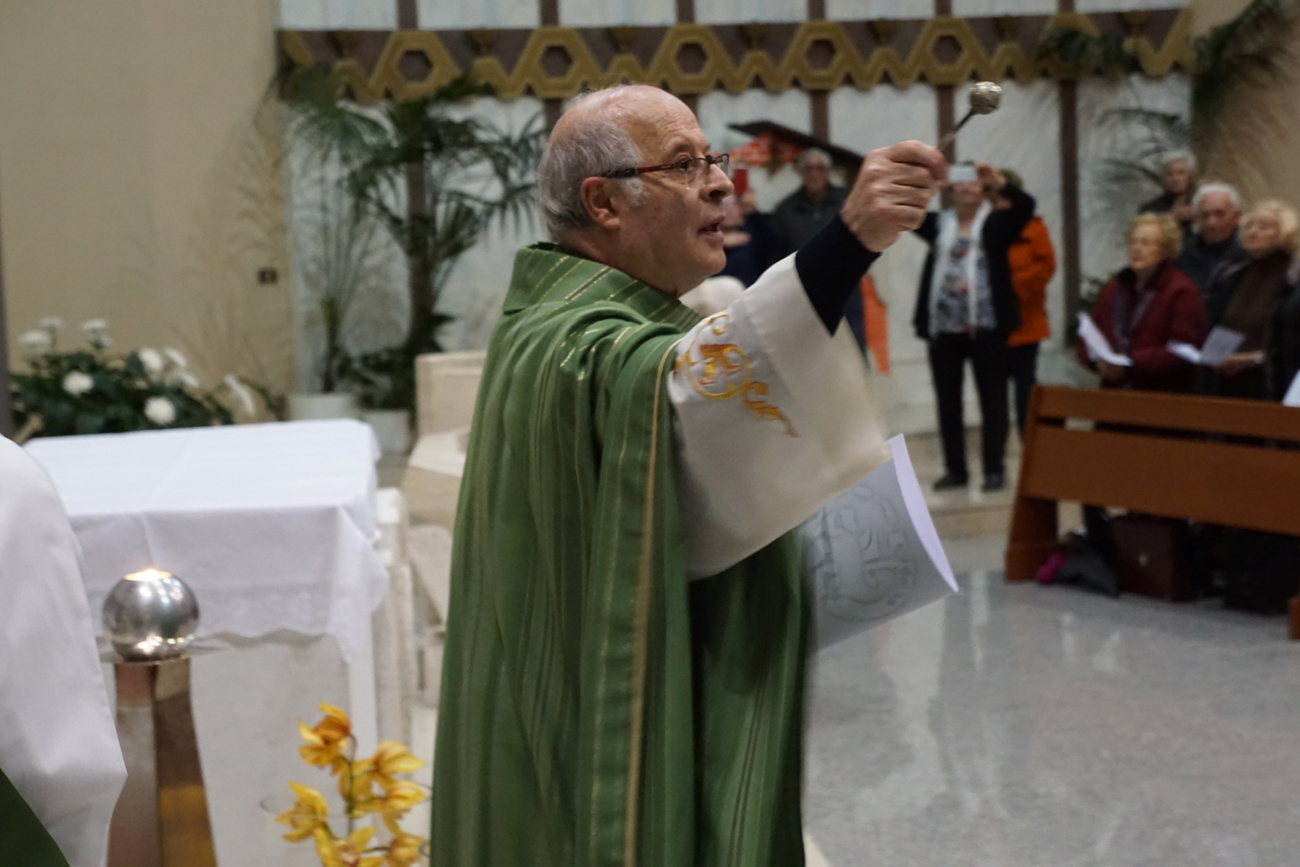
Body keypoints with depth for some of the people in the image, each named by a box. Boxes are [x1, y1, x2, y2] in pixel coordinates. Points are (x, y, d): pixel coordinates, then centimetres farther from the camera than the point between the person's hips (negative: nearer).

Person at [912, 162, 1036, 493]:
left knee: (992, 398, 0)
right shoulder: (938, 224, 12)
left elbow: (1026, 204, -11)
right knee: (948, 400, 7)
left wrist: (998, 182, -25)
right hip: (943, 327, 3)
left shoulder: (995, 223, 4)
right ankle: (955, 469, 15)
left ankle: (994, 469, 6)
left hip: (985, 326, -3)